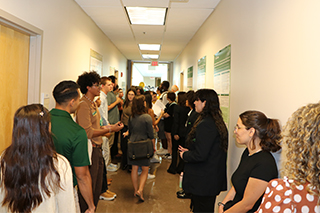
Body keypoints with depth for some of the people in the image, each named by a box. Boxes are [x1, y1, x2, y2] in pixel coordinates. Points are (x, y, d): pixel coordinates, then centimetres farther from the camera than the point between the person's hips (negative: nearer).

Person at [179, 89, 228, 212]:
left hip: (203, 181, -10)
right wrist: (189, 151, 11)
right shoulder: (218, 122, 8)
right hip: (214, 178, 10)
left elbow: (200, 155, -25)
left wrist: (184, 155, -7)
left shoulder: (205, 125, -23)